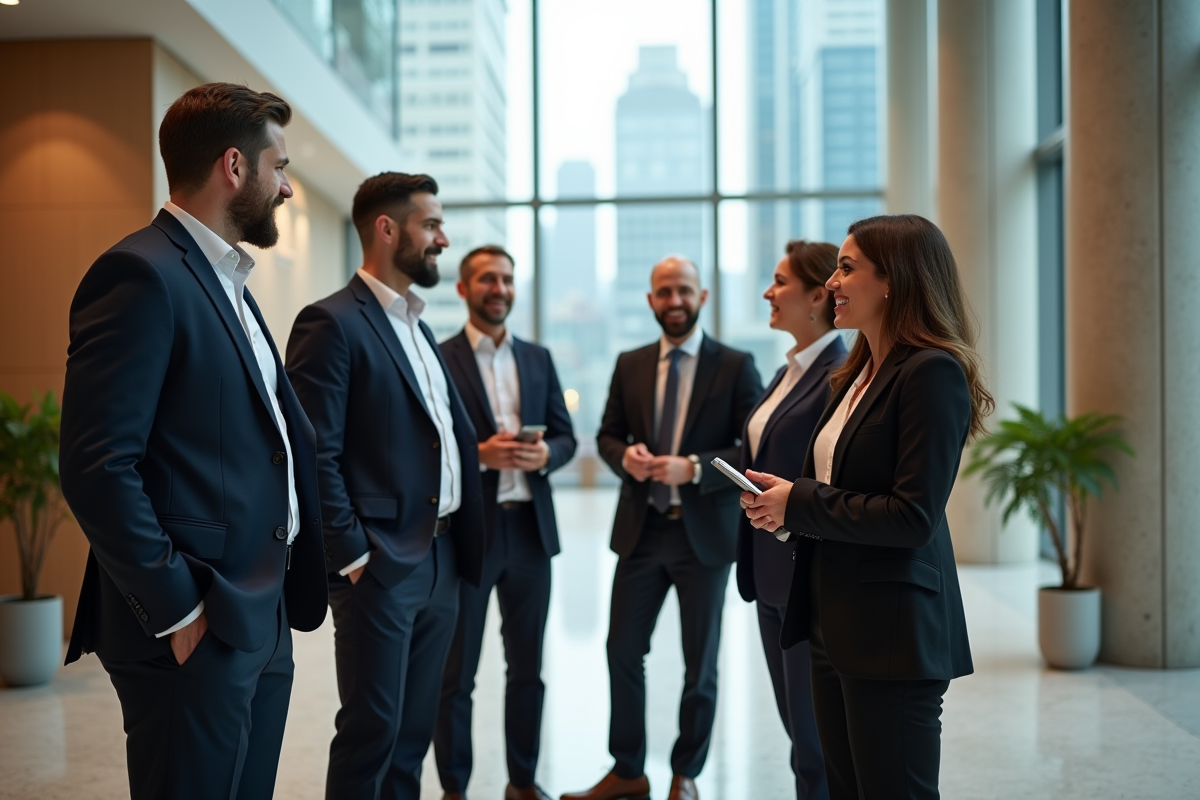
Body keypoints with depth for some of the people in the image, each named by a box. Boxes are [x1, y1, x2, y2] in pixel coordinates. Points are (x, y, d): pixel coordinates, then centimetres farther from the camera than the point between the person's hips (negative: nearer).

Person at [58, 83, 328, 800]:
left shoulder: (225, 281, 17)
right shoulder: (142, 275, -13)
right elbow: (97, 468, -20)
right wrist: (177, 612, -18)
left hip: (263, 620, 9)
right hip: (197, 633, -9)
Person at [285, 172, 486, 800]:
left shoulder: (418, 327, 17)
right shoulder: (331, 323, -10)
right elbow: (315, 456, -16)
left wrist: (461, 548, 11)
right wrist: (351, 554, -16)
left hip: (440, 560, 8)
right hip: (381, 565, -8)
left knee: (414, 731, 15)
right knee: (371, 730, 0)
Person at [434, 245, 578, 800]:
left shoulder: (538, 359, 11)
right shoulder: (438, 361, -5)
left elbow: (565, 436, 11)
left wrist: (545, 454, -10)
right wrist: (480, 455, -21)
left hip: (529, 530, 5)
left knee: (527, 667, 14)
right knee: (456, 673, 7)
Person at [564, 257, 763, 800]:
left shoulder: (736, 366, -5)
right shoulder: (630, 365, 7)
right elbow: (607, 434, 11)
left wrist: (694, 468, -21)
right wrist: (625, 456, -12)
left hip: (705, 532, -3)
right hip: (641, 530, 3)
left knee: (700, 663, 9)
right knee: (623, 651, 8)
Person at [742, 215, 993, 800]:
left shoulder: (932, 373, -15)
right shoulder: (859, 373, 13)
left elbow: (913, 517, -21)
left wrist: (800, 503, -14)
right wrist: (778, 502, 1)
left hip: (893, 636, -9)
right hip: (835, 628, 9)